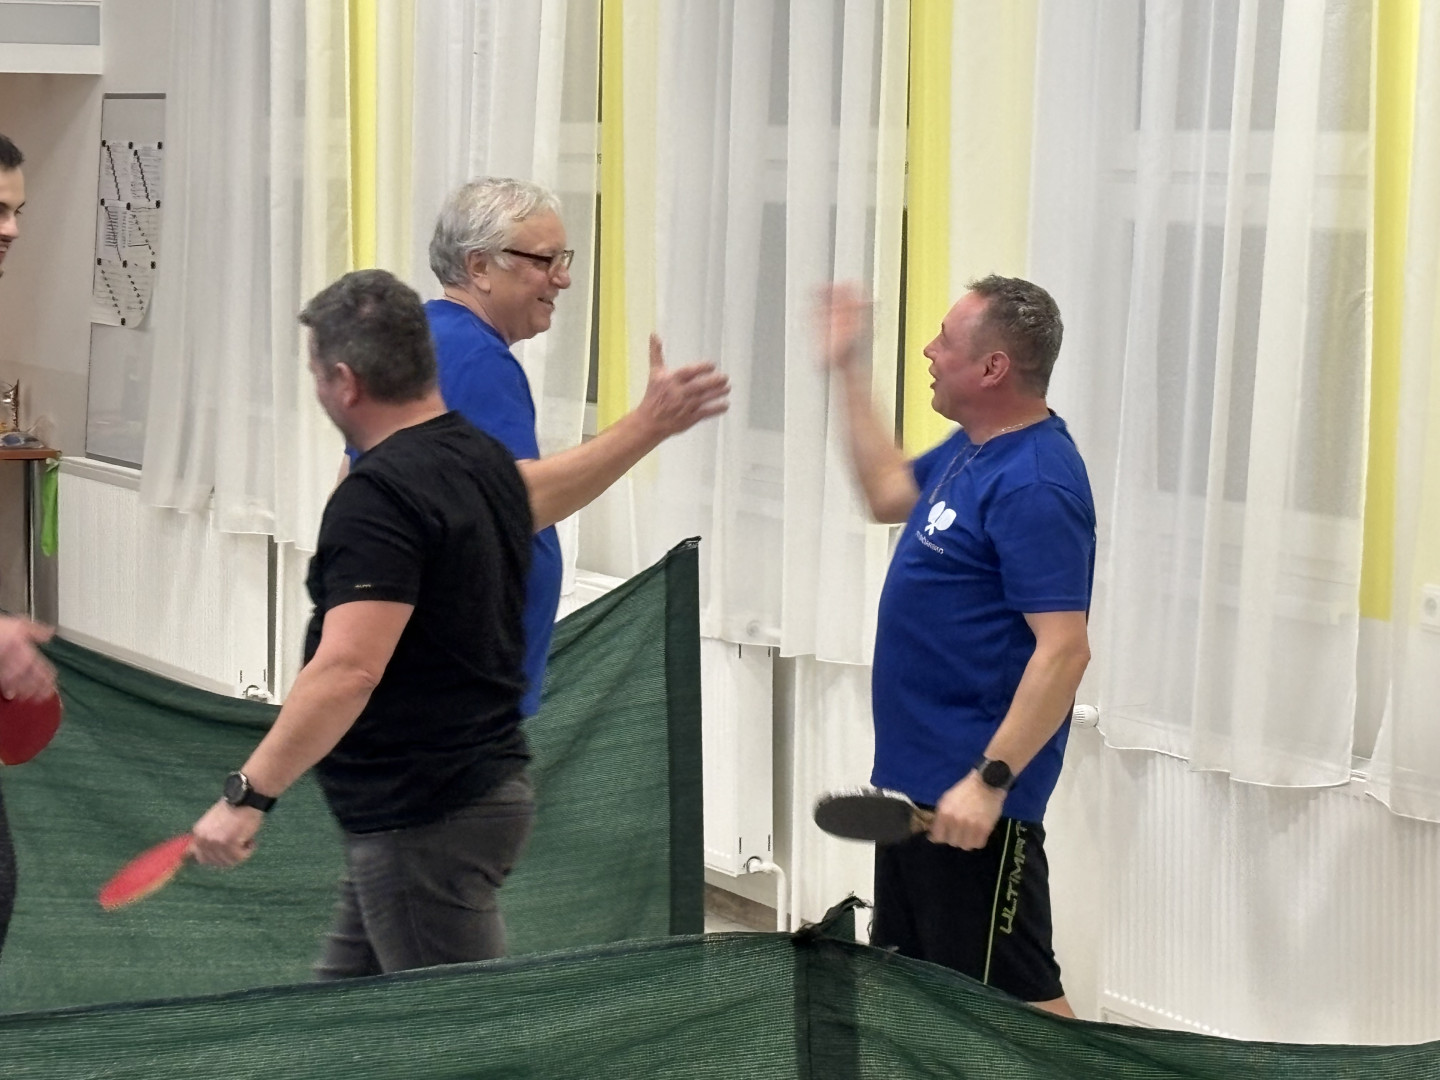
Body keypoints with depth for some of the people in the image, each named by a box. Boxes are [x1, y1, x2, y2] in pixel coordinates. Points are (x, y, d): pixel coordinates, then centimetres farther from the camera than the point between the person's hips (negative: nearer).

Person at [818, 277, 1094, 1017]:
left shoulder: (1032, 485, -22)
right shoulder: (971, 451, 8)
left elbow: (1063, 651, -26)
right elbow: (889, 492, 29)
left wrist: (989, 781, -29)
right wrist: (848, 370, 26)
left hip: (972, 797, -11)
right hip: (915, 780, 11)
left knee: (1016, 997, -7)